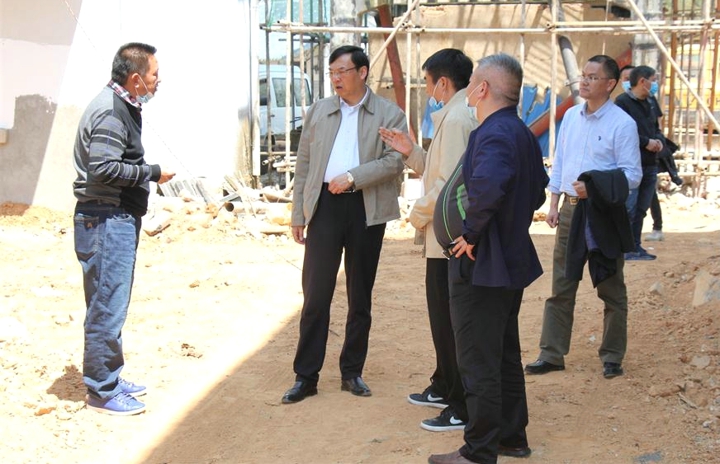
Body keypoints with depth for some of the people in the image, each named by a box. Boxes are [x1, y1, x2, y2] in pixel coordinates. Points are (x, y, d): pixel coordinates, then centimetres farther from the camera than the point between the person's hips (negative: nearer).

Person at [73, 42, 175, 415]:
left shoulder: (122, 107, 16)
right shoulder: (110, 111, -16)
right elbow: (103, 168, -24)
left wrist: (147, 173, 6)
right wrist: (152, 173, -15)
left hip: (119, 219, 11)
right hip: (105, 220, -11)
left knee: (112, 306, 17)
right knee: (107, 307, -4)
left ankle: (109, 379, 28)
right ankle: (101, 391, 5)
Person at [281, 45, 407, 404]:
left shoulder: (389, 115, 4)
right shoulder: (318, 111, 12)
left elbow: (395, 160, -9)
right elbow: (304, 163, 12)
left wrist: (353, 176, -20)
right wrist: (298, 213, 7)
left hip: (366, 210, -1)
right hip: (324, 206, 1)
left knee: (360, 297, 9)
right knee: (316, 294, -1)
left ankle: (352, 372, 21)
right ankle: (306, 376, 5)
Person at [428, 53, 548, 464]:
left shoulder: (493, 134, -21)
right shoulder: (523, 133, 10)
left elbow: (489, 185, -40)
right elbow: (538, 188, 22)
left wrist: (472, 234, -27)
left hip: (482, 265, -10)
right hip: (514, 260, 10)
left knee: (478, 362, -1)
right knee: (505, 354, 20)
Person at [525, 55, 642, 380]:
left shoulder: (622, 123, -9)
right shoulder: (571, 116, 10)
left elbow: (632, 175, -11)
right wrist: (553, 205, 8)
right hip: (570, 209, 5)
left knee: (610, 289, 6)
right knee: (560, 287, 7)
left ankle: (612, 357, 16)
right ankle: (552, 354, 13)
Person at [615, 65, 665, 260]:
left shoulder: (650, 104, 17)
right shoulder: (622, 102, -9)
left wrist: (659, 140, 4)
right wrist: (646, 142, -15)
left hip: (650, 165, 8)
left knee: (641, 209, 12)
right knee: (628, 209, -10)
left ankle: (636, 247, 20)